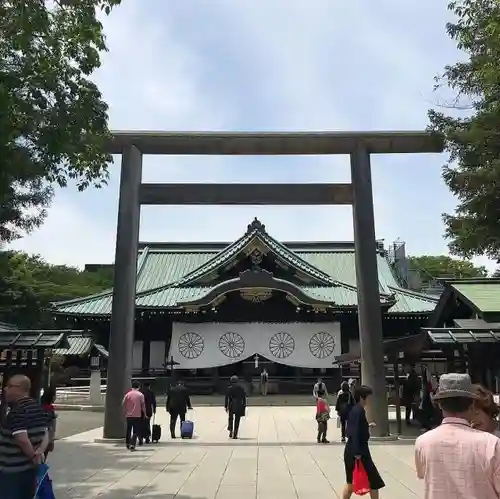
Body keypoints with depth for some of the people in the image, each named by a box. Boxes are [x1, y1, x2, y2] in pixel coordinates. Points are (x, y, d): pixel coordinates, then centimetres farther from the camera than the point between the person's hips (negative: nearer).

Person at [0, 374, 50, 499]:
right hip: (30, 467, 9)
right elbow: (46, 434, 11)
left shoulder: (17, 411, -19)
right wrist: (40, 452, -3)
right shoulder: (38, 408, 10)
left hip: (13, 470, -9)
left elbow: (22, 440, -26)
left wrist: (33, 456, -12)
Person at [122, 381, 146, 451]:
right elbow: (143, 405, -2)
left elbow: (123, 404, 1)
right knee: (135, 431, 0)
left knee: (128, 430, 16)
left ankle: (128, 444, 25)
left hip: (128, 415, 3)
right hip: (137, 415, -2)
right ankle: (132, 445, -12)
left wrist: (125, 412, 15)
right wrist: (144, 413, 10)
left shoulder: (128, 394, 1)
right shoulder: (140, 395, -4)